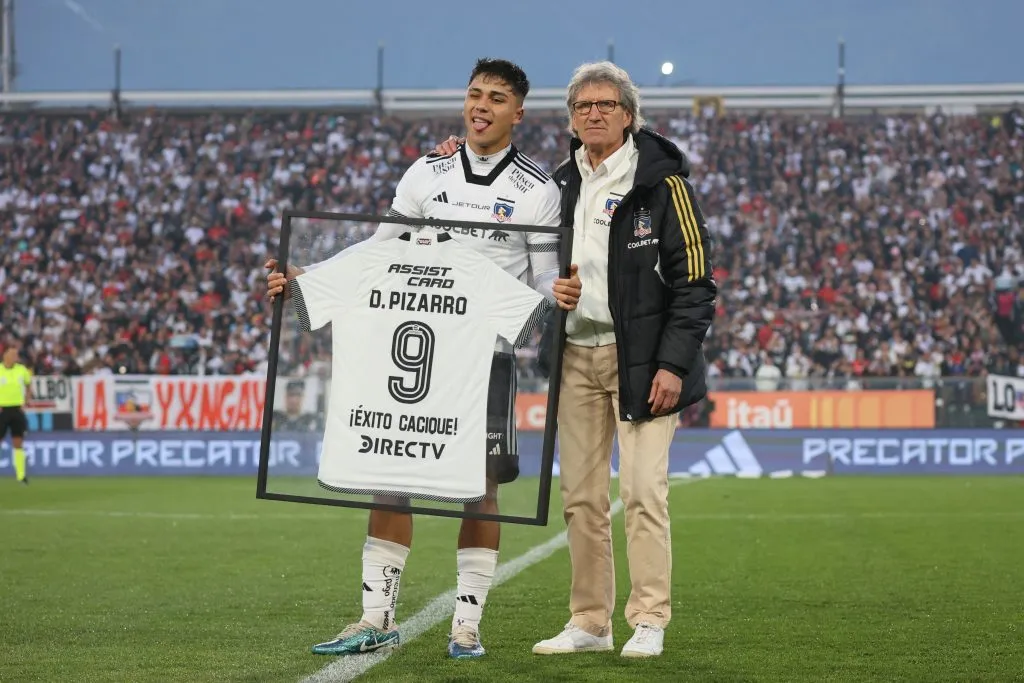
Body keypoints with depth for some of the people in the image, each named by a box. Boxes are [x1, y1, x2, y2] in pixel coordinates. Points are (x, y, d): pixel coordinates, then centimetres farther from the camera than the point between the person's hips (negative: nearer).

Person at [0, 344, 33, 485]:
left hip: (17, 410, 2)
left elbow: (29, 387, 18)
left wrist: (24, 403, 6)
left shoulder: (22, 370, 2)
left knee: (18, 443, 2)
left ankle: (21, 474, 3)